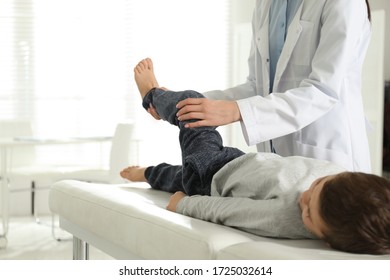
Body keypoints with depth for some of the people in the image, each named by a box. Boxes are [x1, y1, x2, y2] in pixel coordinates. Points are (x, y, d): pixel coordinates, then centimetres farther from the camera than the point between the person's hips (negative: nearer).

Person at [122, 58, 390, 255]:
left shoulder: (284, 220, -50)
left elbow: (214, 209, -31)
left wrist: (181, 202, -15)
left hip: (210, 173, -4)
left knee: (190, 101, 19)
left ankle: (153, 94, 54)